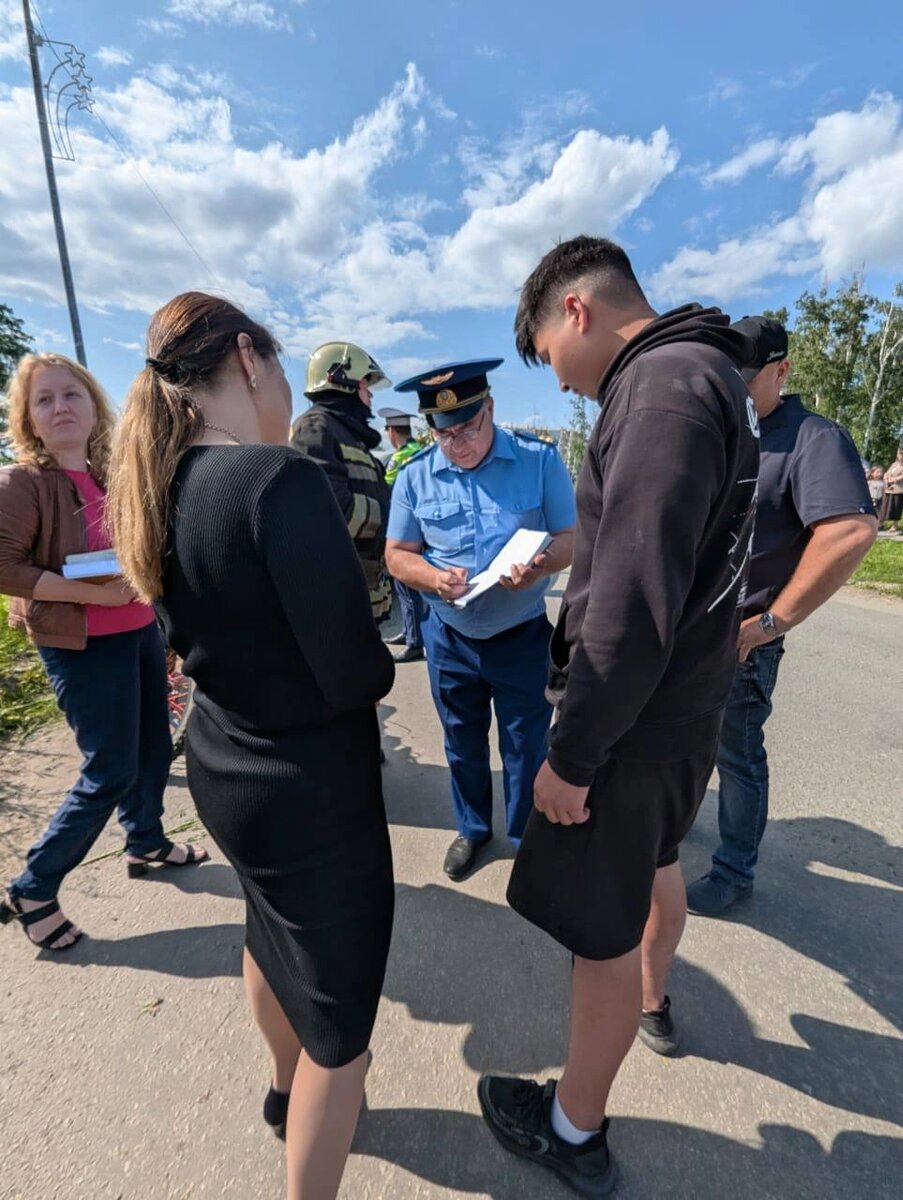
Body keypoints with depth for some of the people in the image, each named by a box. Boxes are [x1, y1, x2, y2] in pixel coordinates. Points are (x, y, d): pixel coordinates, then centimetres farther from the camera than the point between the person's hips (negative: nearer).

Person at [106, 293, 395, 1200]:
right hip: (308, 784, -9)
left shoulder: (162, 486, 1)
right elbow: (356, 674, -25)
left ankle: (288, 1094, 61)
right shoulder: (279, 477, -24)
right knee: (337, 1012, 15)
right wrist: (382, 660, -5)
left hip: (222, 764, 9)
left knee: (272, 932, 33)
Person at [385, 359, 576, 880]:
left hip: (523, 634, -2)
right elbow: (397, 554, 0)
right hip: (450, 636, 2)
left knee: (527, 745, 12)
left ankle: (528, 837, 39)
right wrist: (435, 578, -21)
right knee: (463, 743, 19)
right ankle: (473, 828, 45)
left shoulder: (541, 459, -9)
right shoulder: (415, 476, -4)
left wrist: (540, 565, -29)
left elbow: (572, 536, -7)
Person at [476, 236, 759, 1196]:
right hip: (685, 701, 10)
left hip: (634, 719, -10)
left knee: (601, 930, 9)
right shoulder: (701, 374, 11)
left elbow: (634, 608, -28)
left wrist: (572, 756, -20)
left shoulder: (662, 386, -20)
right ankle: (651, 997, 58)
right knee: (654, 858, 30)